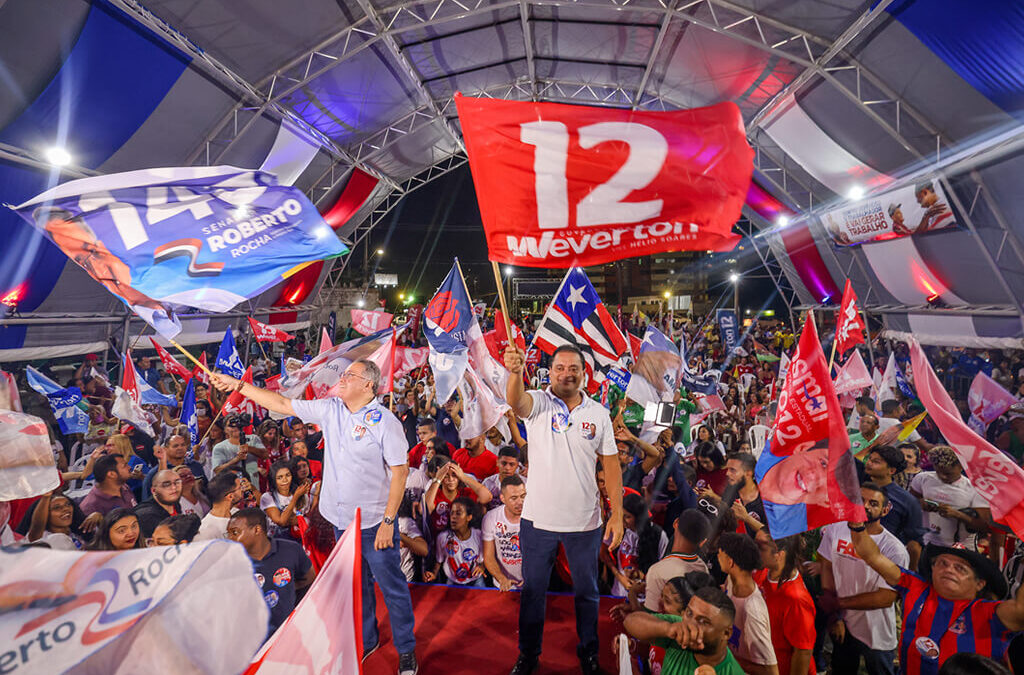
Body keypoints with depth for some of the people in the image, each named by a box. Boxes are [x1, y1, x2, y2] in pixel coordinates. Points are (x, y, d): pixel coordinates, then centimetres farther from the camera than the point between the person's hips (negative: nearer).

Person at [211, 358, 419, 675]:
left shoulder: (384, 420, -18)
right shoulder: (329, 409, 0)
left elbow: (400, 471, -17)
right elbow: (282, 404, 9)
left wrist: (388, 521, -17)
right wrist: (237, 385, 8)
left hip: (375, 523, -6)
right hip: (343, 520, 6)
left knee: (392, 587, 8)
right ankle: (366, 641, 45)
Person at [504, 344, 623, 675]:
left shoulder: (598, 413, -2)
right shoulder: (538, 403, -9)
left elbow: (611, 465, 0)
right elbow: (515, 401, -33)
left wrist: (617, 514, -6)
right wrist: (516, 372, -55)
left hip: (584, 521, 2)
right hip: (538, 519, -1)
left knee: (587, 592, 20)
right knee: (532, 592, 17)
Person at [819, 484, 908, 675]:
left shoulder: (895, 550, -19)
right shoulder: (835, 529, -10)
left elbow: (886, 598, -18)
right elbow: (826, 569, -6)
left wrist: (838, 603, -14)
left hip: (877, 636, -3)